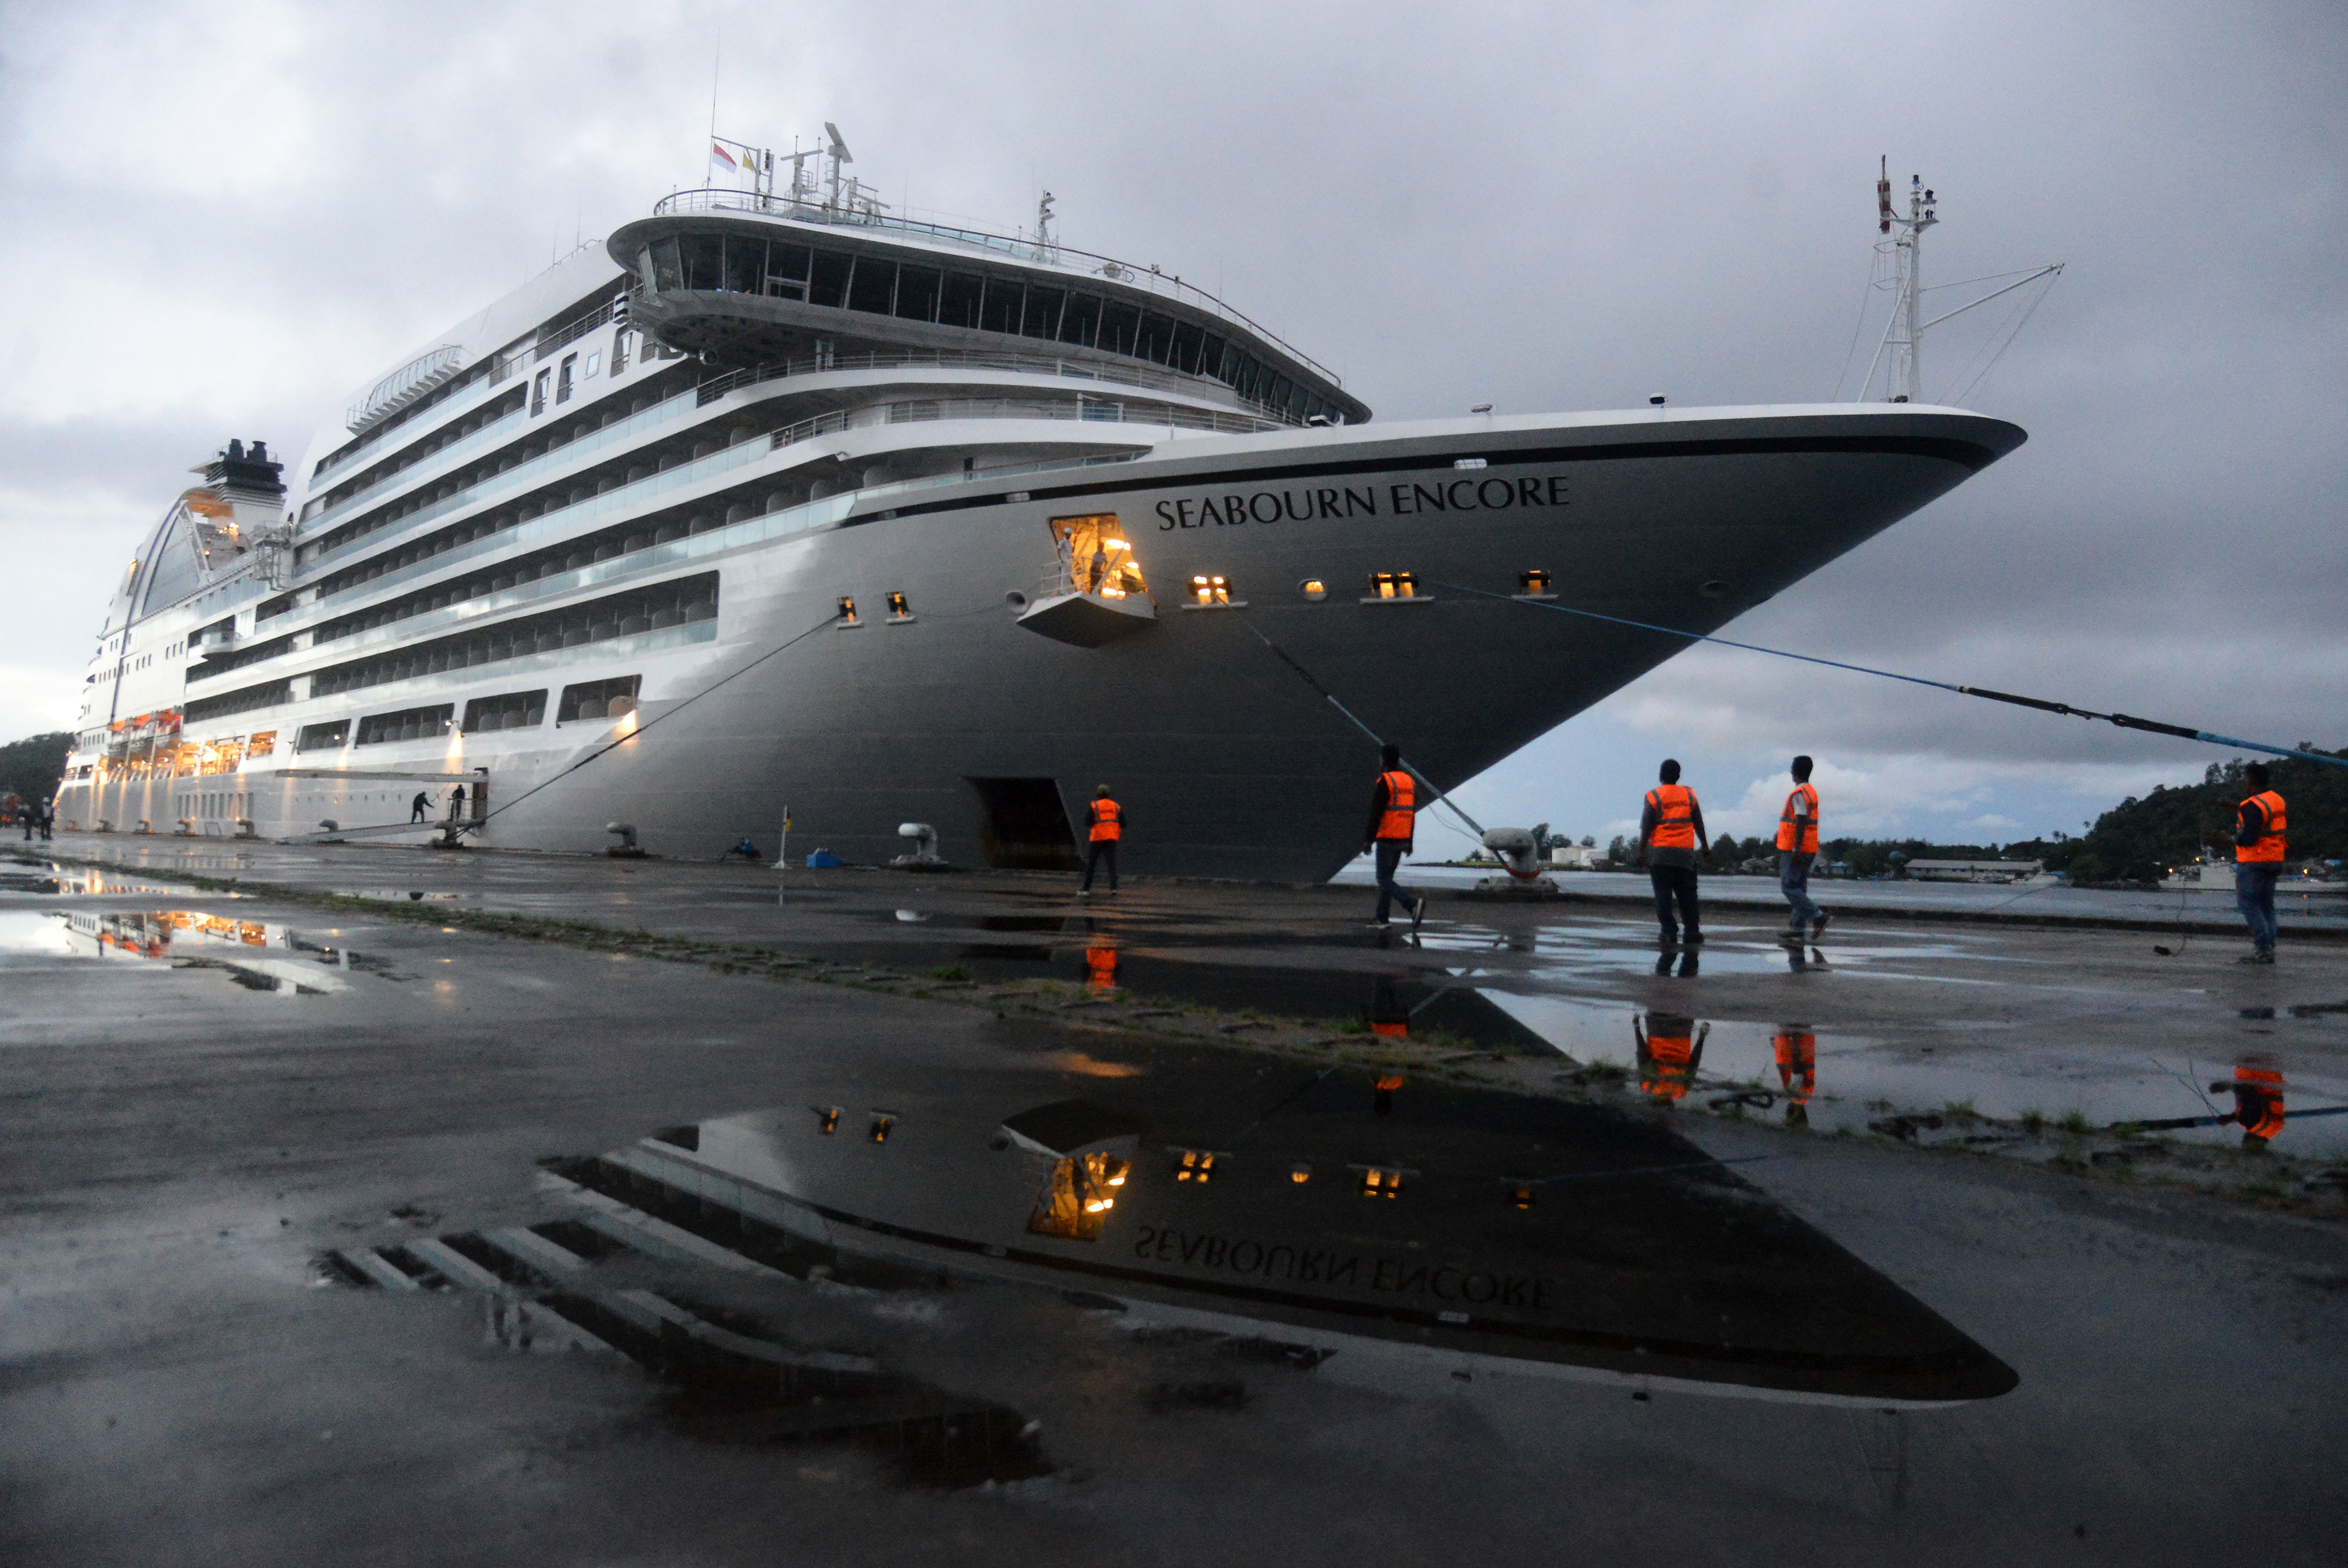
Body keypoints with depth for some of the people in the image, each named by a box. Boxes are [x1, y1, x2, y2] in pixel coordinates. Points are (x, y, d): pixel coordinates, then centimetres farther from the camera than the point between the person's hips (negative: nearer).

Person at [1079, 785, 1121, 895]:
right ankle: (1113, 887, -17)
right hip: (1112, 839, 2)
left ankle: (1086, 889, 12)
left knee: (1091, 863, 7)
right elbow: (1123, 823, 3)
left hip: (1098, 838, -2)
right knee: (1112, 862, 0)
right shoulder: (1116, 806, 7)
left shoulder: (1095, 806, -3)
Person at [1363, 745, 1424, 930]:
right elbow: (1413, 814, 14)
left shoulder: (1384, 781, -12)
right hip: (1402, 839, 8)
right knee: (1387, 877, 17)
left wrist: (1368, 839, -15)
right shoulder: (1410, 781, 11)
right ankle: (1382, 918, 18)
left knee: (1384, 880, -5)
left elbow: (1376, 813, -17)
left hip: (1386, 839, -8)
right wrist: (1409, 842, 18)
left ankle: (1413, 905, -23)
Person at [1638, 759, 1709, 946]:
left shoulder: (1654, 796, -2)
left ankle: (1670, 932, -7)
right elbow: (1698, 823, 13)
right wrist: (1705, 846, 23)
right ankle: (1693, 933, 8)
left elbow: (1646, 827, -5)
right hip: (1686, 854, 3)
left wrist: (1641, 850, 2)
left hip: (1660, 853, -3)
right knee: (1687, 895, 10)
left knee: (1663, 895, 0)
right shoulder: (1688, 794, 8)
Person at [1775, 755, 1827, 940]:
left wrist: (1796, 849, -24)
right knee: (1799, 886, 12)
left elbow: (1801, 822, -22)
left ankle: (1817, 916, -18)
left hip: (1795, 850, -10)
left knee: (1788, 886, -10)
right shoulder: (1811, 792, 16)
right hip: (1809, 849, 10)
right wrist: (1781, 833, 36)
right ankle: (1798, 926, 12)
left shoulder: (1799, 793, -15)